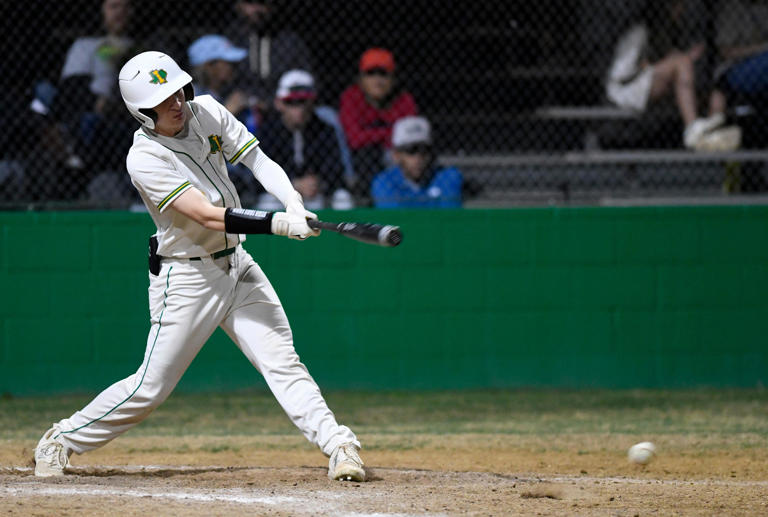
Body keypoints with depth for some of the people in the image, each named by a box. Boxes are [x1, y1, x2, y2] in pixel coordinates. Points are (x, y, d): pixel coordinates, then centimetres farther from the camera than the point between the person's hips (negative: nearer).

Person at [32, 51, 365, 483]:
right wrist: (280, 224, -37)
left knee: (283, 363, -5)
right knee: (151, 387, 0)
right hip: (186, 280, -5)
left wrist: (293, 201, -20)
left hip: (237, 267, 5)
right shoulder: (145, 158, -23)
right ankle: (63, 440, 16)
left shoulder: (207, 112, -3)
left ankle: (338, 446, -9)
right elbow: (210, 216, -30)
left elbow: (258, 160, 0)